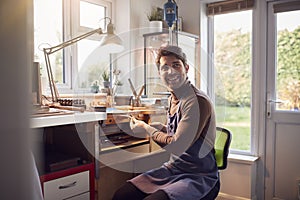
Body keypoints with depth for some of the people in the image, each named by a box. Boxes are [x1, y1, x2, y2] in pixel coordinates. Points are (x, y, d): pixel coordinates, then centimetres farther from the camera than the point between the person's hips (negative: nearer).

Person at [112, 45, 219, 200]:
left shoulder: (198, 101, -21)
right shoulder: (173, 98, 6)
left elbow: (176, 147, -22)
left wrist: (146, 128, -11)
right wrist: (154, 125, 6)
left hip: (199, 177, -7)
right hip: (172, 168, 7)